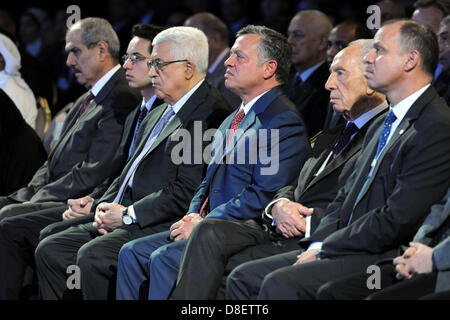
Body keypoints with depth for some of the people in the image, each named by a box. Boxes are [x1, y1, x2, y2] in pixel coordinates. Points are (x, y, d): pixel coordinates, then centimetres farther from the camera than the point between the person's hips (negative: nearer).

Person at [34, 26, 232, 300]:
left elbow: (187, 191, -19)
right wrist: (105, 206, 4)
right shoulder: (159, 114, 21)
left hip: (160, 226, -10)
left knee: (91, 256, -29)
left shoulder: (211, 114, -13)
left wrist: (128, 215, -15)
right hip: (124, 220, 10)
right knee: (49, 251, 0)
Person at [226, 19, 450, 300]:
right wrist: (318, 243, 0)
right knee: (244, 278, -1)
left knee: (280, 283, -28)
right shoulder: (382, 127, 21)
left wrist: (324, 248, -12)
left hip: (385, 260, -10)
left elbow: (397, 219, -19)